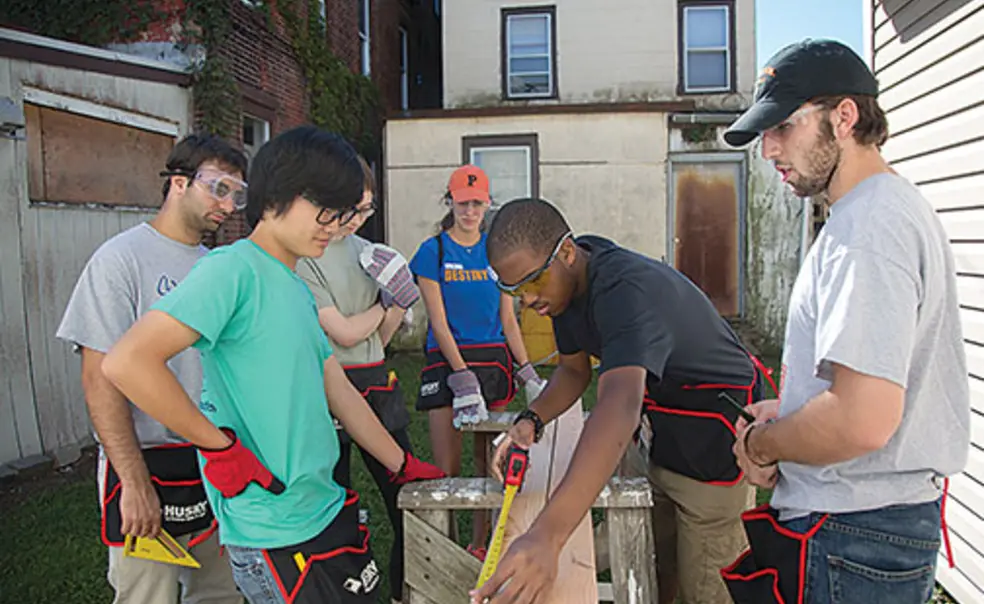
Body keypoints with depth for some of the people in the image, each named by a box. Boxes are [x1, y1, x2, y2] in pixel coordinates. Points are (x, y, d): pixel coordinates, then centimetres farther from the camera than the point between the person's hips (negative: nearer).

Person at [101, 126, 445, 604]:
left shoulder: (299, 290, 12)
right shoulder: (234, 268, -15)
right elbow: (127, 361, -24)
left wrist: (403, 467, 18)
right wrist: (221, 447, -18)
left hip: (329, 509, 8)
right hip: (274, 534, -8)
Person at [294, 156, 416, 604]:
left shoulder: (365, 249, 11)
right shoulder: (301, 256, -10)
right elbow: (344, 334, -14)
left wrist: (399, 303, -3)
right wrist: (384, 304, 0)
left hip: (378, 383, 7)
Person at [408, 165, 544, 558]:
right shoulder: (433, 251, -2)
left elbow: (508, 319, 10)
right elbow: (438, 321, -8)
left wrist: (527, 370, 0)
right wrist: (463, 377, -16)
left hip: (494, 360, 3)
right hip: (447, 361, -3)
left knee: (489, 461, 8)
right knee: (446, 469, -3)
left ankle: (479, 544, 24)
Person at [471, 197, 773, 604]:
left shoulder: (625, 290, -34)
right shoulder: (566, 281, -6)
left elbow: (620, 405, -50)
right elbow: (574, 370, 7)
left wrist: (547, 536, -60)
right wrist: (531, 420, -14)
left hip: (713, 436, -8)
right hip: (652, 433, 8)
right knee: (652, 567, 16)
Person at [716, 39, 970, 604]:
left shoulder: (868, 227, -22)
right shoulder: (897, 206, 12)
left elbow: (862, 421, -31)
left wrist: (761, 444, -13)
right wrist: (788, 409, 11)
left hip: (855, 533, -10)